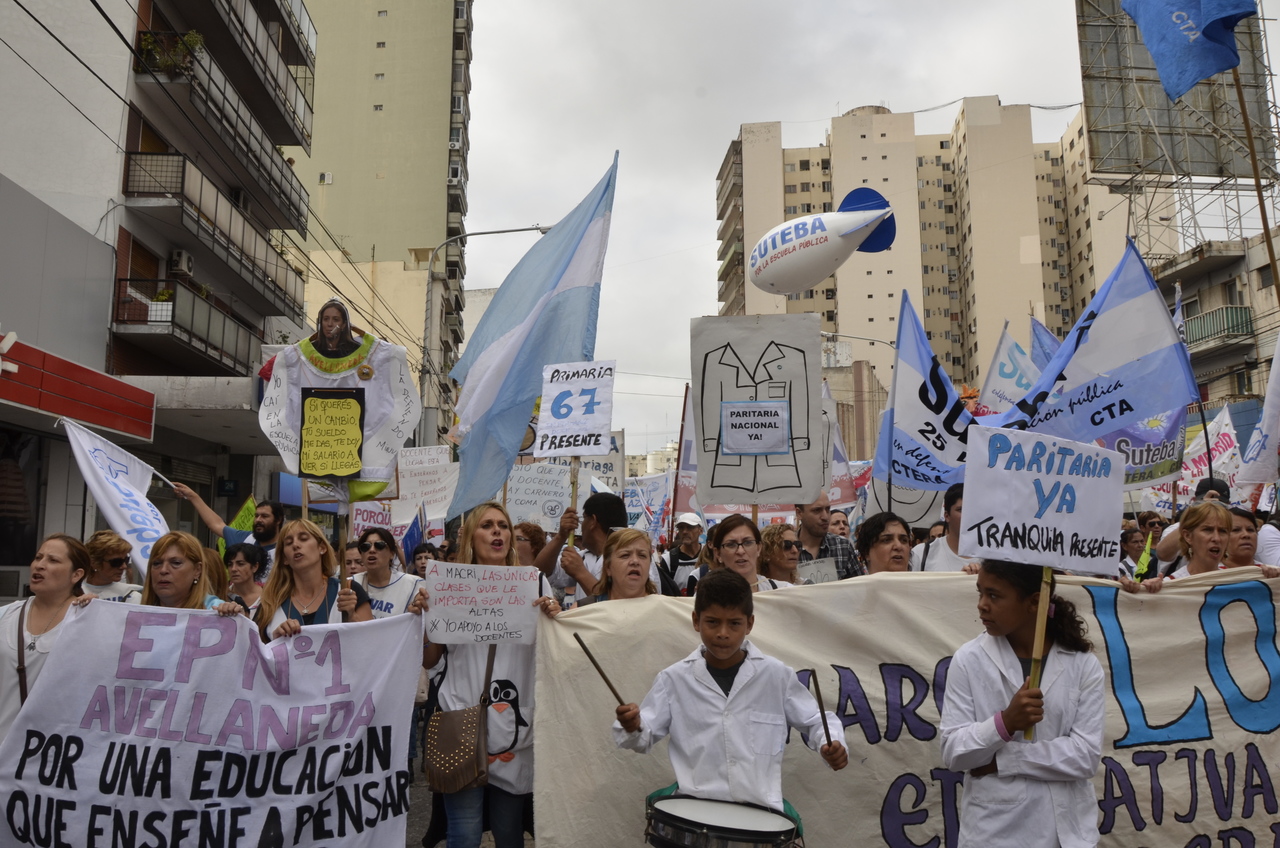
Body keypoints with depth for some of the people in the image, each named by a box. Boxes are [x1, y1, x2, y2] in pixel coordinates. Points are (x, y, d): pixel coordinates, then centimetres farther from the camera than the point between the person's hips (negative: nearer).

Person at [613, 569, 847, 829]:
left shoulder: (775, 675, 1)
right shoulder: (675, 679, 1)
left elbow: (815, 720, 10)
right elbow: (647, 735, 3)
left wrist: (830, 744, -10)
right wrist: (633, 727, -19)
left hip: (761, 806, 0)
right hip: (694, 803, 0)